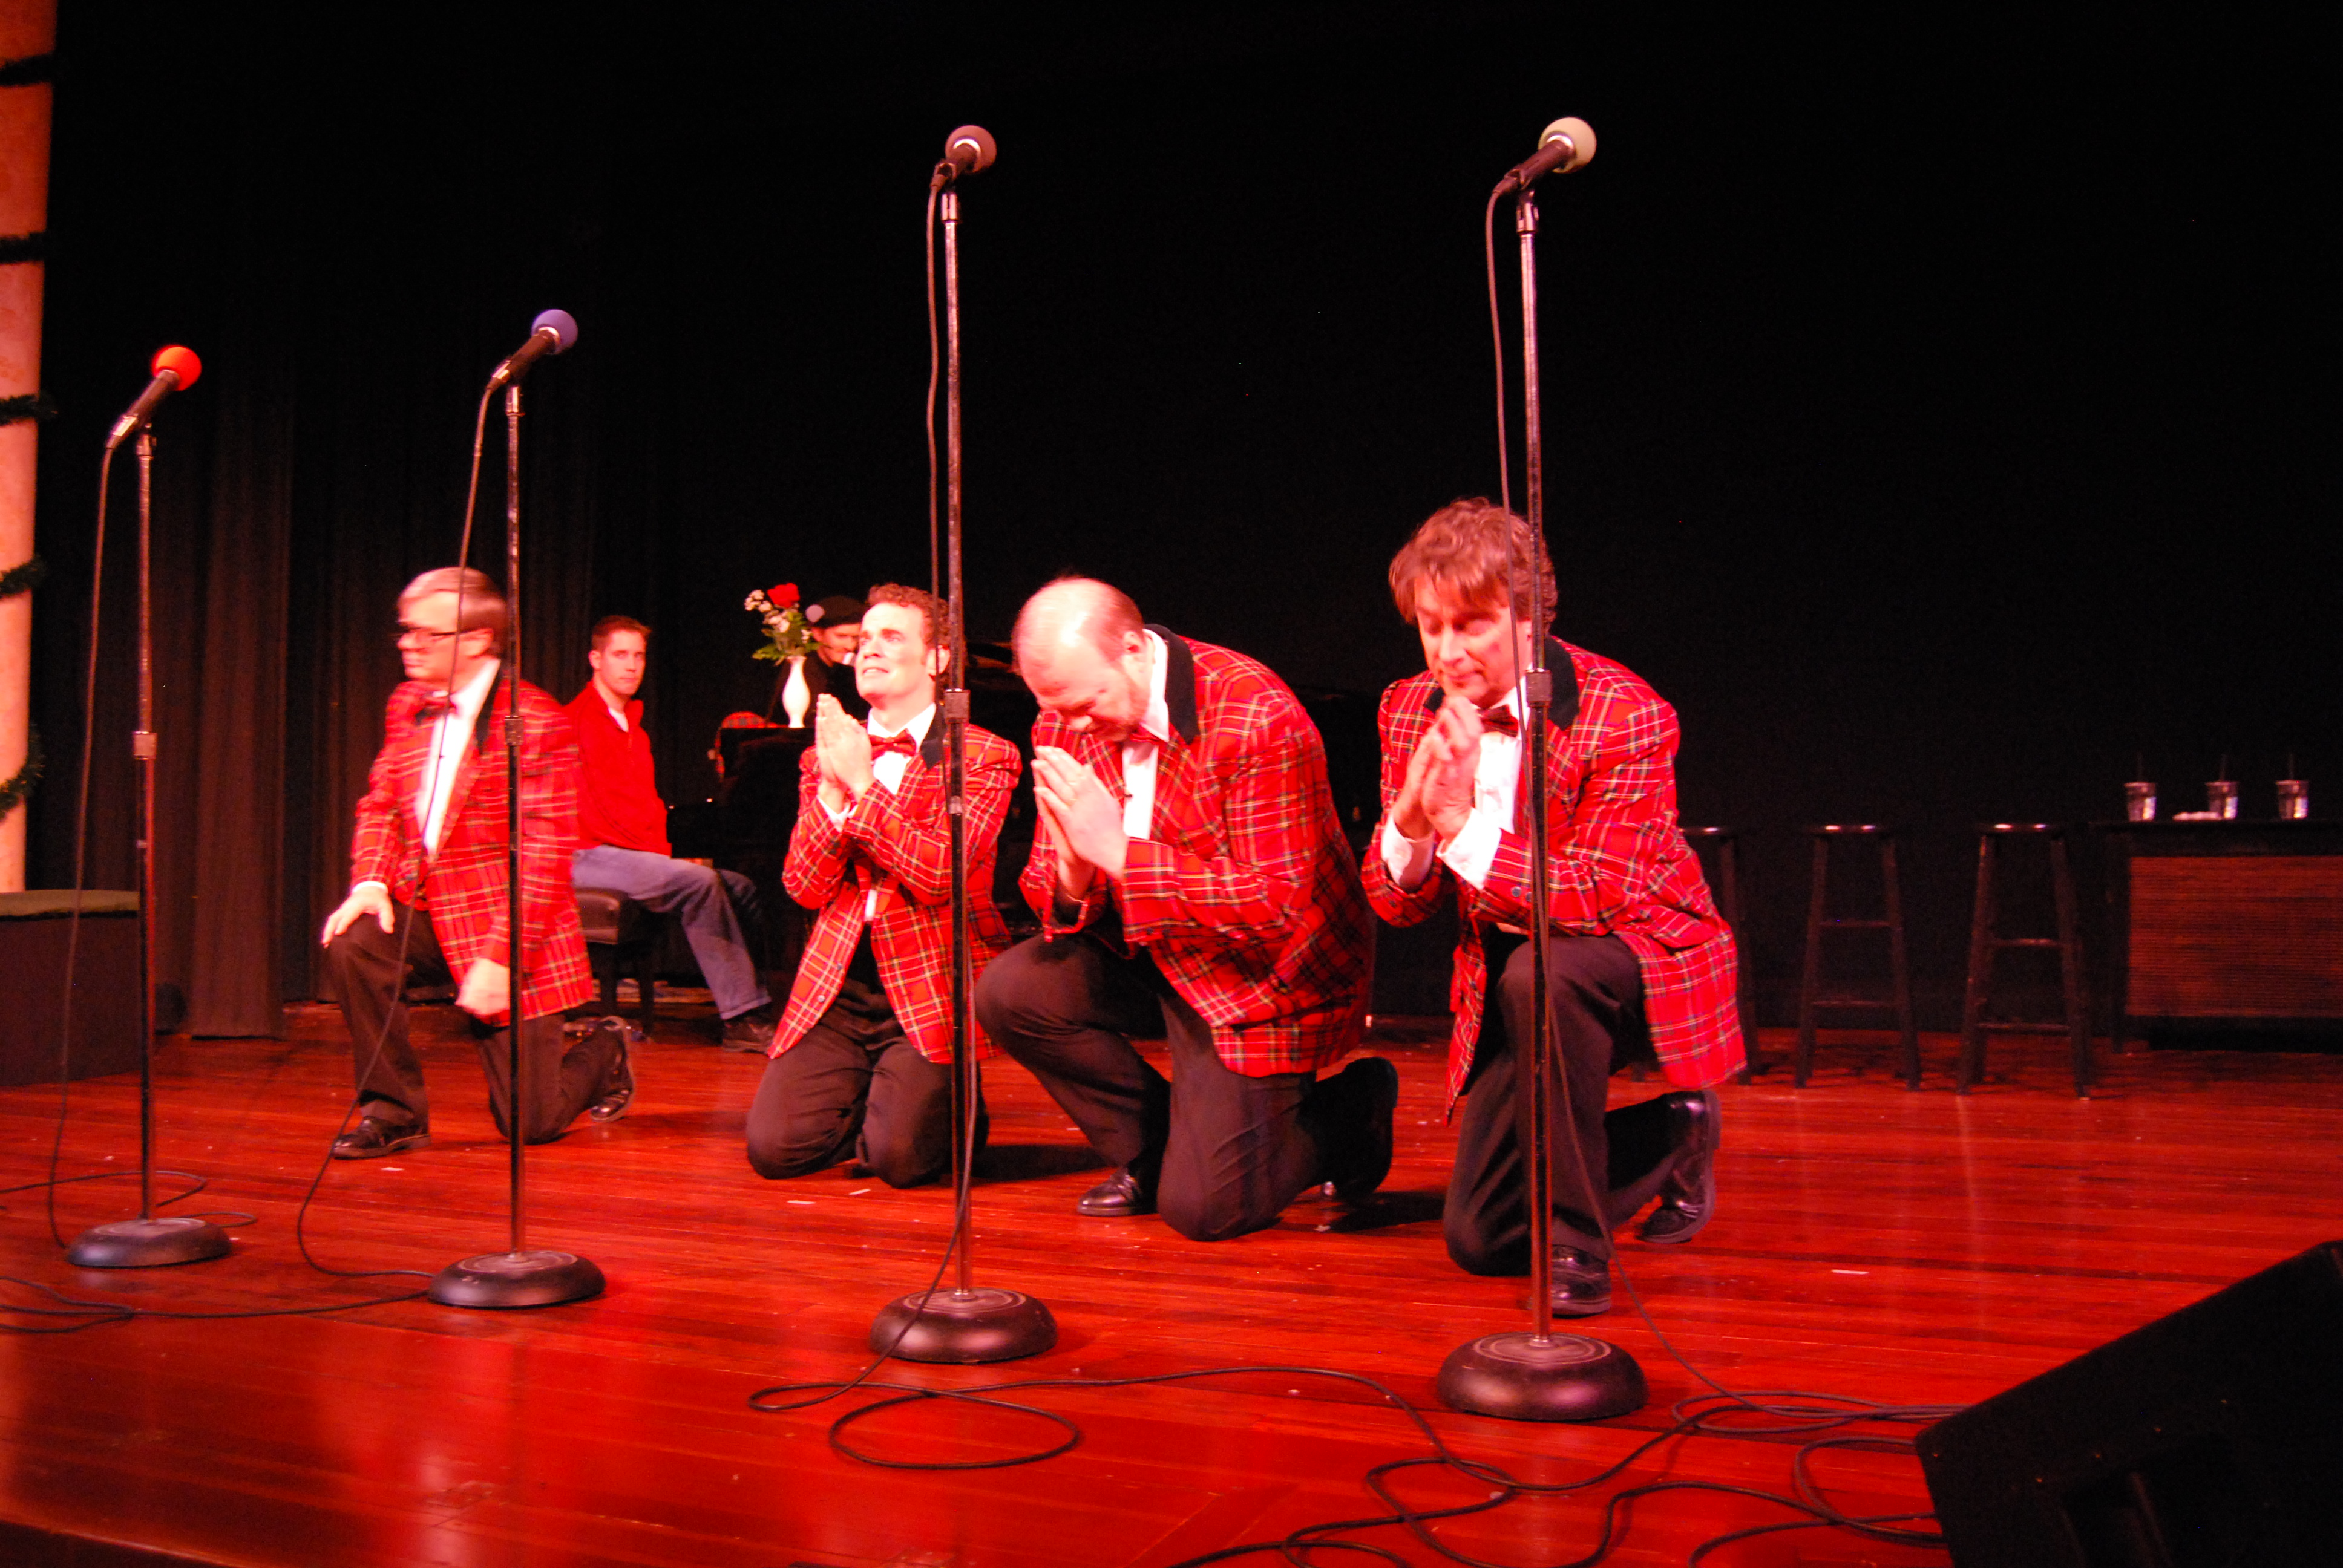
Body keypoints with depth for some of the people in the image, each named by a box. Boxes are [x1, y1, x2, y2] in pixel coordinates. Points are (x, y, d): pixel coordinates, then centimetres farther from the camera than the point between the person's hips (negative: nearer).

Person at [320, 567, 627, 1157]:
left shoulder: (536, 722, -15)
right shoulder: (408, 703, 7)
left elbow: (543, 859, -18)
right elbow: (380, 804, 12)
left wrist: (499, 957, -23)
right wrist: (371, 882, -8)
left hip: (505, 927, -6)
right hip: (421, 905, 6)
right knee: (351, 942, -27)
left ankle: (600, 1054, 31)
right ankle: (393, 1112, -8)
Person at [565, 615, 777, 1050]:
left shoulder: (634, 727, 23)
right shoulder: (577, 720, -7)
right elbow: (590, 810, -15)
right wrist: (660, 851, -18)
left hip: (639, 854, 9)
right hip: (589, 857, -9)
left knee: (742, 887, -6)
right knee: (698, 881, -29)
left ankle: (757, 1010, -15)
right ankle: (740, 1017, -27)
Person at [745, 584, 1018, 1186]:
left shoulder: (984, 757, -2)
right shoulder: (824, 757, 13)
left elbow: (939, 875, -15)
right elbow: (804, 888, 3)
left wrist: (862, 782, -15)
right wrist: (832, 786, -10)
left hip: (929, 989, -4)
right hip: (838, 988, 4)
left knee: (898, 1157, -19)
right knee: (773, 1147, -11)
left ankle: (954, 1112, 15)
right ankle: (874, 1098, 19)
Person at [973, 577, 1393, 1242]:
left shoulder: (1256, 718, -26)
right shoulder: (1066, 723, -5)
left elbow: (1277, 905, -30)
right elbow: (1047, 886, 1)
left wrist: (1119, 853, -33)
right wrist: (1072, 875, -26)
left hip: (1266, 973, -7)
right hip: (1150, 955, 7)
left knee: (1201, 1206, -13)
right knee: (1008, 993, -14)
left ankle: (1348, 1112, 17)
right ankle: (1154, 1153, 7)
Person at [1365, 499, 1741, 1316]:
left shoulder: (1625, 716, -22)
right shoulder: (1413, 712, -5)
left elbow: (1602, 899, -30)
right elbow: (1394, 905, -5)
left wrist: (1462, 826, -37)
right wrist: (1410, 819, -27)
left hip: (1643, 961, -5)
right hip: (1510, 984, 6)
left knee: (1539, 970, -41)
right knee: (1479, 1240, 3)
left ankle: (1578, 1243, -23)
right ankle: (1672, 1136, 27)